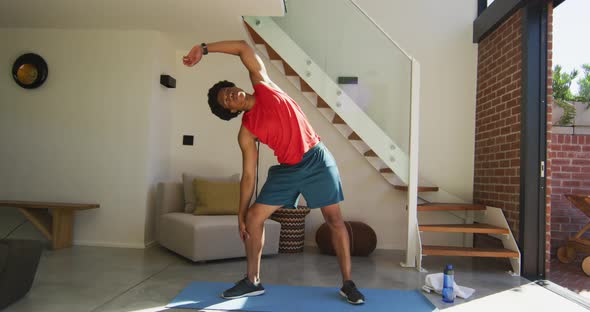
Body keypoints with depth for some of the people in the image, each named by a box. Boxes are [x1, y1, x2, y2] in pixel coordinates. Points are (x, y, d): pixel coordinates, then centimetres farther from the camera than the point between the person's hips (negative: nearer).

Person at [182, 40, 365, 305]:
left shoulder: (263, 86, 0)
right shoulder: (246, 132, -1)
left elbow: (243, 47, 0)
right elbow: (248, 176, 0)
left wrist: (203, 48, -4)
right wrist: (240, 215, -1)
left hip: (317, 160, -2)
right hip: (287, 169, 3)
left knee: (334, 219, -1)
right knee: (253, 218, -2)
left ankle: (347, 283, 11)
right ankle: (253, 281, 13)